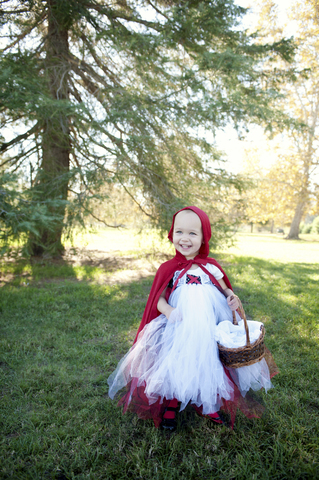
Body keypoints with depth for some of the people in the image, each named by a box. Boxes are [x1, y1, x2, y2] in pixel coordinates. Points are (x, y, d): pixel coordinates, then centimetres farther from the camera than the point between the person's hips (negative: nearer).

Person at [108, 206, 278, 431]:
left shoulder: (211, 267, -1)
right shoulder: (168, 269, -5)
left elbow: (225, 290, 9)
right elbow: (159, 299, -3)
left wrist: (232, 297, -14)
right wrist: (168, 311, -23)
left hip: (208, 330, 2)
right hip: (178, 332, -2)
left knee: (207, 365, 12)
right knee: (176, 366, 4)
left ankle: (206, 404, 40)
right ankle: (171, 406, 32)